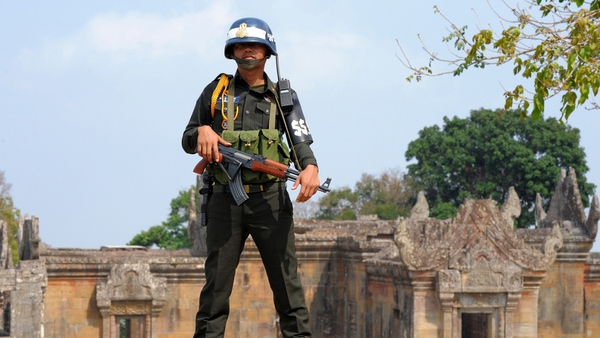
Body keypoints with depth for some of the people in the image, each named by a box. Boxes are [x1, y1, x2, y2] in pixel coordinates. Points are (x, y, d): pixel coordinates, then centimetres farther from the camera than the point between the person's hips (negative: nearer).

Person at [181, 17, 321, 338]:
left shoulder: (282, 97, 10)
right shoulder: (216, 91, 12)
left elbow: (300, 142, -2)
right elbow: (187, 141, 15)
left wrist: (309, 167, -24)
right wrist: (202, 132, -9)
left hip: (270, 199, 0)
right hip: (225, 200, 1)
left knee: (286, 279, -2)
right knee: (217, 282, 2)